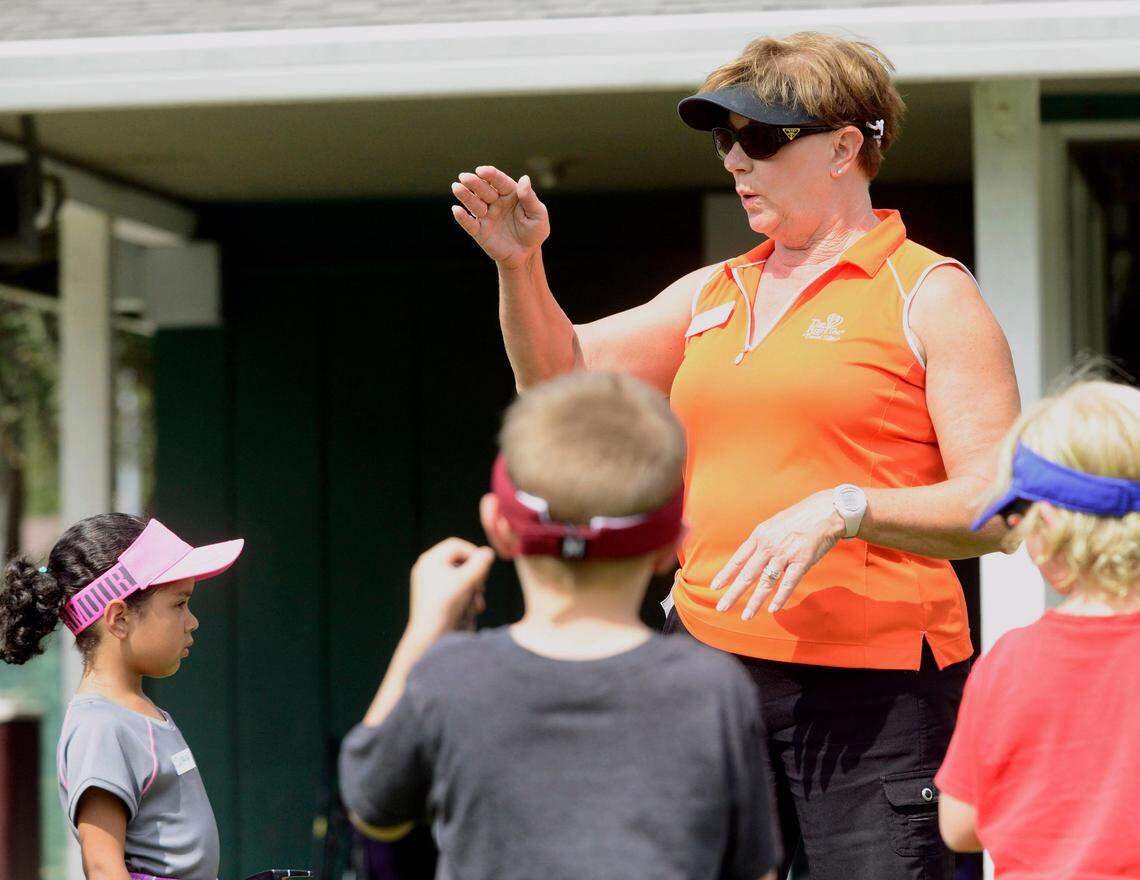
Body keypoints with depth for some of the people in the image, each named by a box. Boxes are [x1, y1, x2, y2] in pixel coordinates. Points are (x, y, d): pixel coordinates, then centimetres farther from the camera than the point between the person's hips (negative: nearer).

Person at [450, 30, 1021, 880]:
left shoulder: (929, 294, -2)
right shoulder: (713, 295, 17)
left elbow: (1001, 506, -9)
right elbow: (562, 374, 15)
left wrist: (843, 509, -21)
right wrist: (520, 266, -1)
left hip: (872, 685, -6)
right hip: (710, 662, 6)